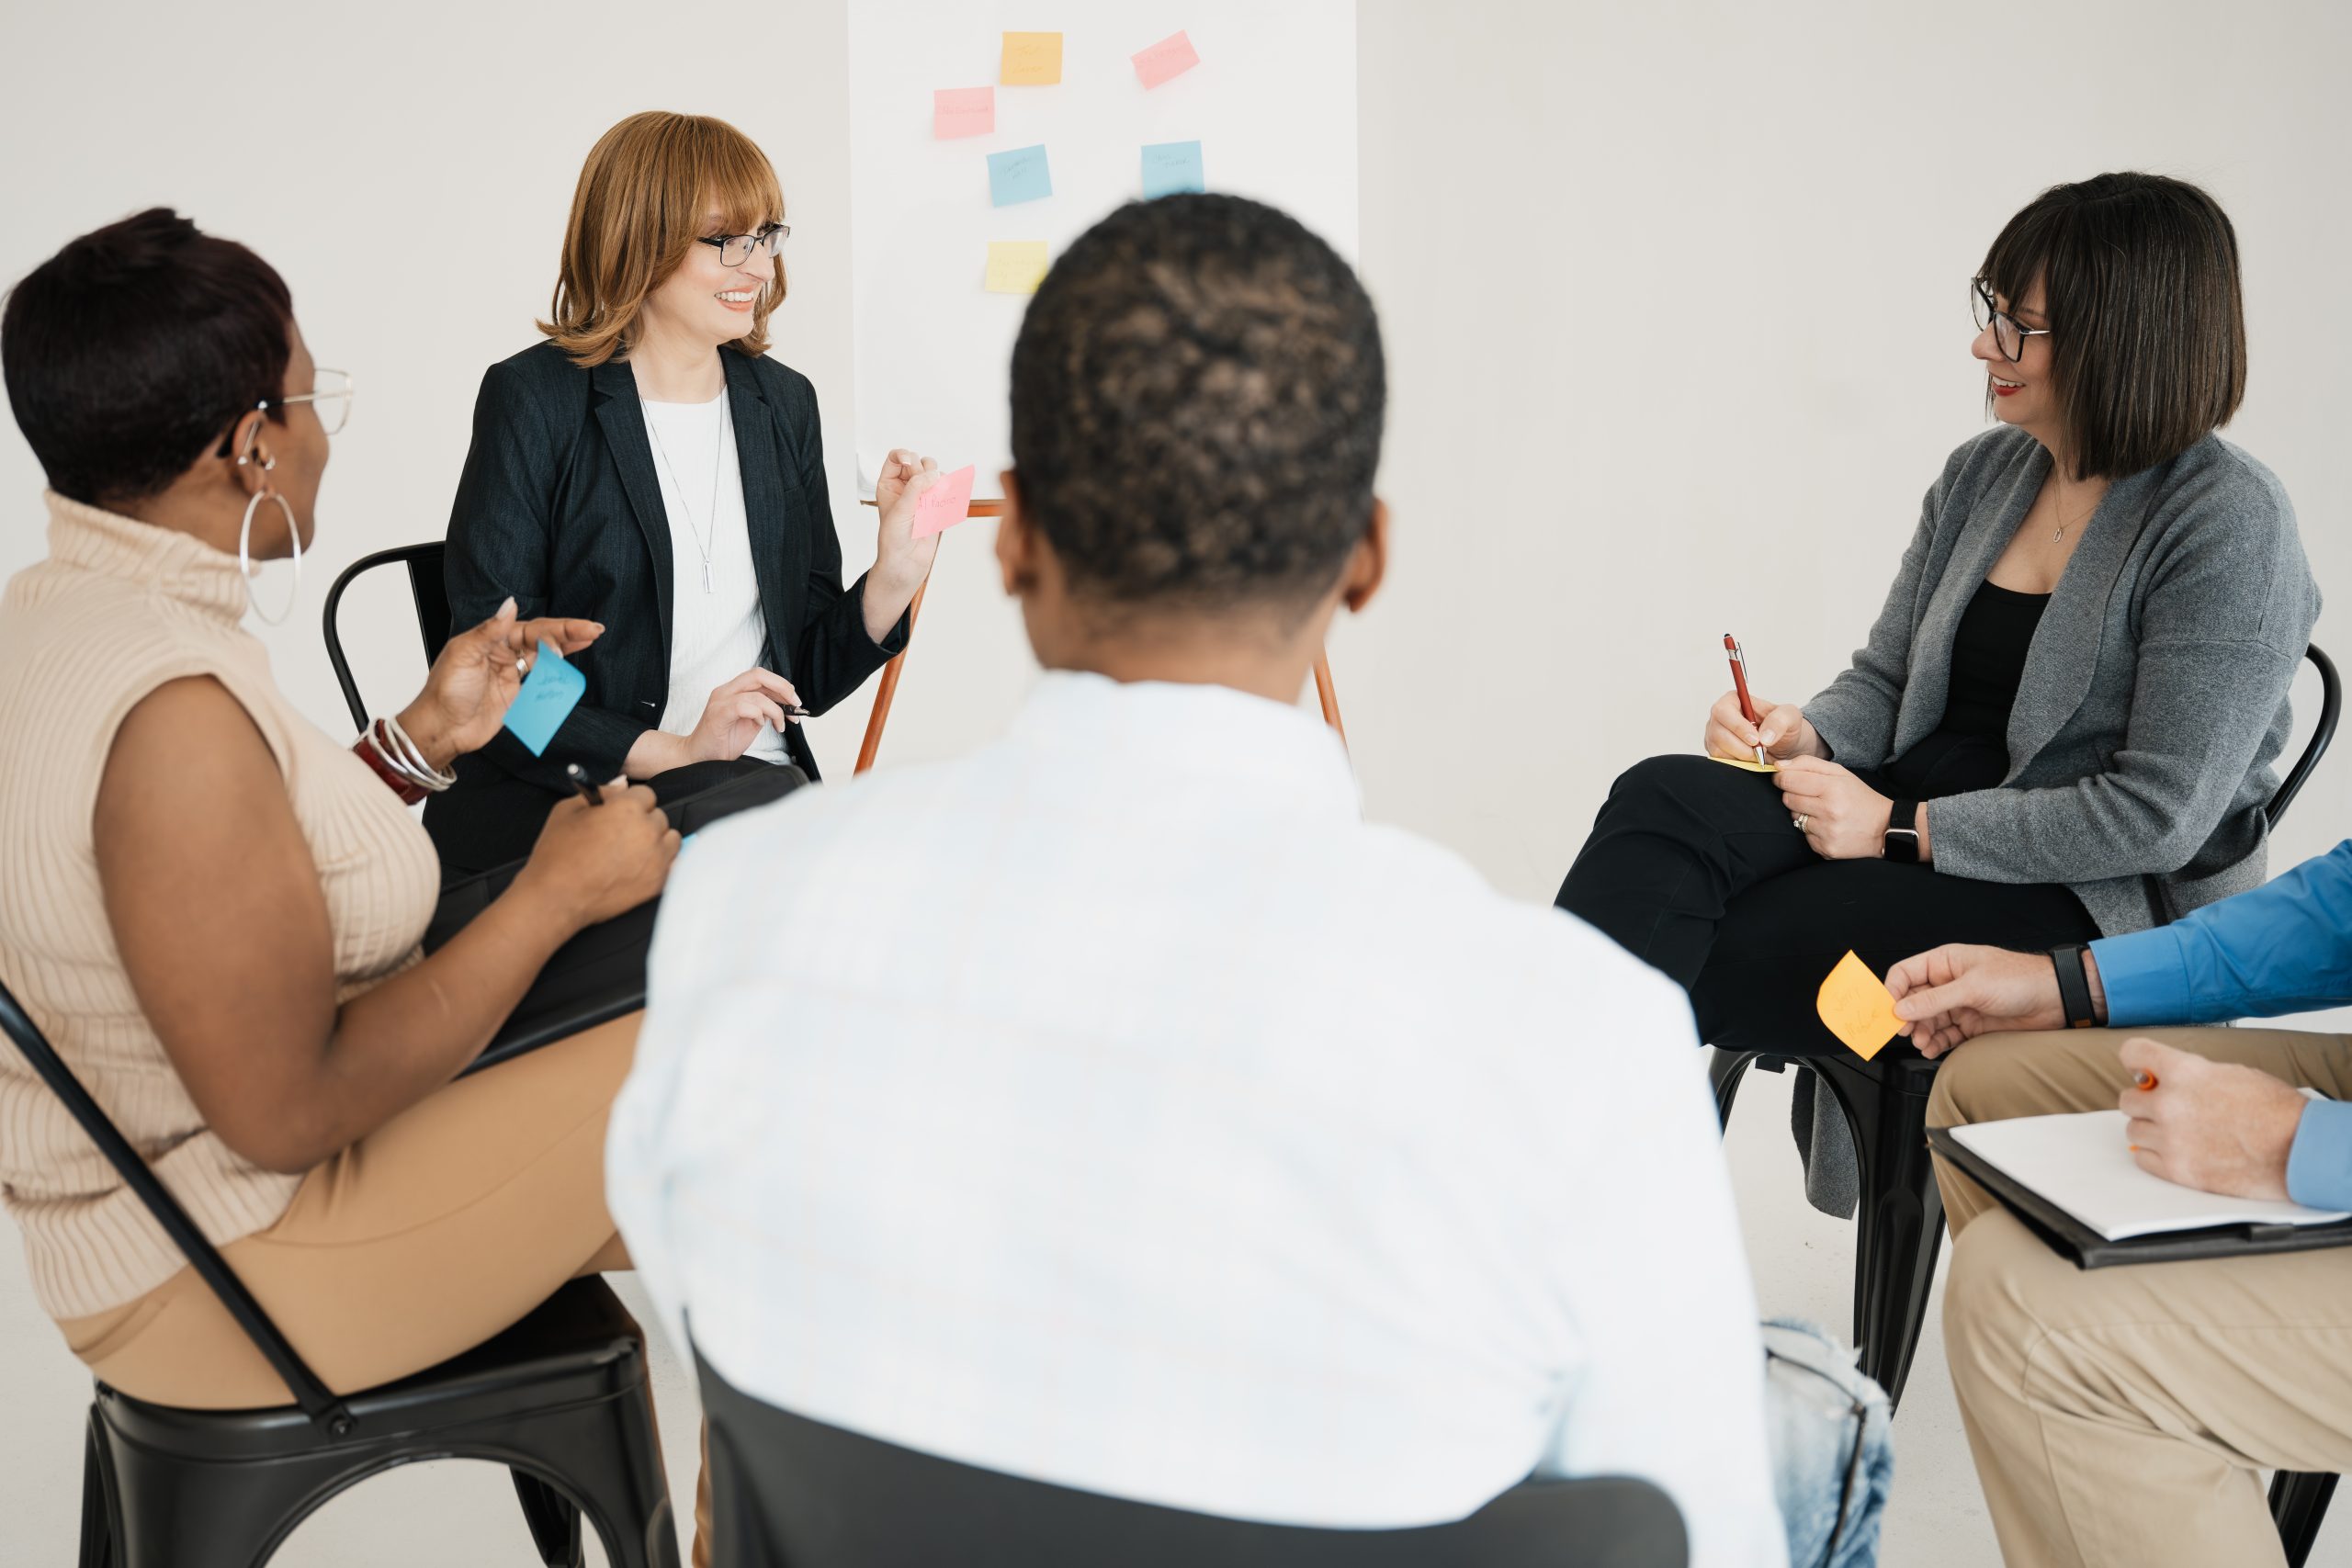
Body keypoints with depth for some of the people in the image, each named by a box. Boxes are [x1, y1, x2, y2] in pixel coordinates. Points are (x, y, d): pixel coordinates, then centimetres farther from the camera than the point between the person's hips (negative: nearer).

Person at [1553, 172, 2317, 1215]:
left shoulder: (2231, 529, -13)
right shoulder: (1981, 474, 9)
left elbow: (2157, 816, -18)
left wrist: (1901, 829, -19)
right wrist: (1806, 735, -9)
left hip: (2094, 901, -6)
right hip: (1915, 805, 6)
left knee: (1709, 959, -26)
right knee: (1663, 800, -24)